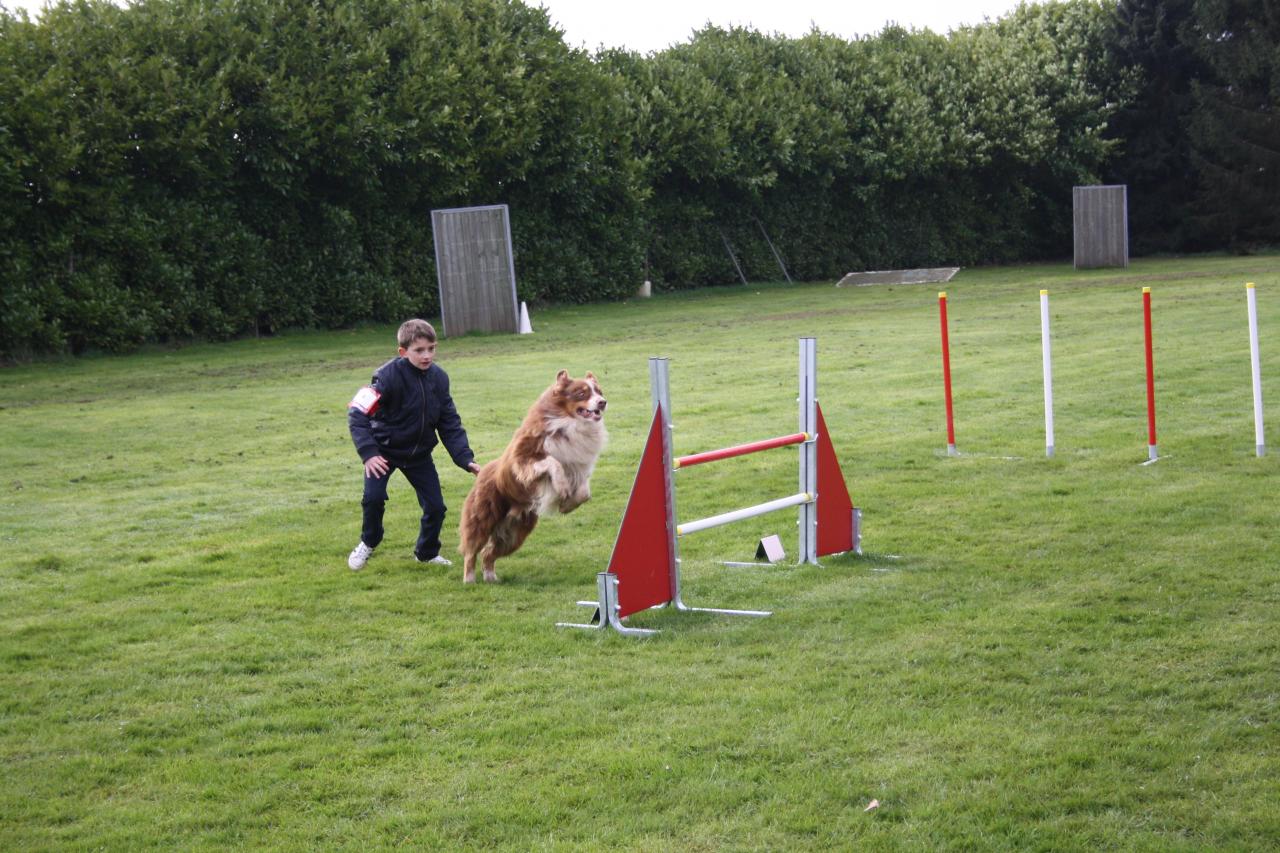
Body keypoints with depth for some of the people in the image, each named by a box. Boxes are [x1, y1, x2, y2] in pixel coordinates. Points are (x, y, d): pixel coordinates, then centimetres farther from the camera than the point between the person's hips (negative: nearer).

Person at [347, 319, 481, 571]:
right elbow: (357, 413, -25)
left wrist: (466, 459, -10)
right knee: (374, 497, -22)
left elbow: (450, 424, -1)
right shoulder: (388, 376, -25)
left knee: (436, 506, 0)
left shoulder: (439, 378, -9)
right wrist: (368, 453, -33)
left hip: (419, 453, 4)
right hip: (384, 450, -4)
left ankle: (427, 553, 26)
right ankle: (368, 543, 7)